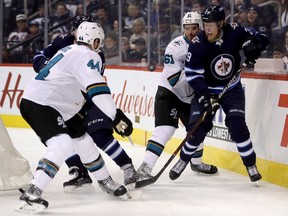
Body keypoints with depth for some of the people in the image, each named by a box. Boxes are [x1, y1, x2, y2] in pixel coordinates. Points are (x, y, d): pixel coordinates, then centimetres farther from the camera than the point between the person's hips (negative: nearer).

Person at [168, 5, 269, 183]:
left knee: (237, 125, -15)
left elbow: (262, 39, -4)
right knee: (198, 128, -7)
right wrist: (204, 95, -29)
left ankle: (251, 165, 0)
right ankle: (183, 160, 19)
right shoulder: (198, 44, -21)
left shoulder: (234, 32, -17)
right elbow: (192, 73, -18)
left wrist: (252, 44, -27)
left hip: (232, 90, 1)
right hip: (206, 90, -1)